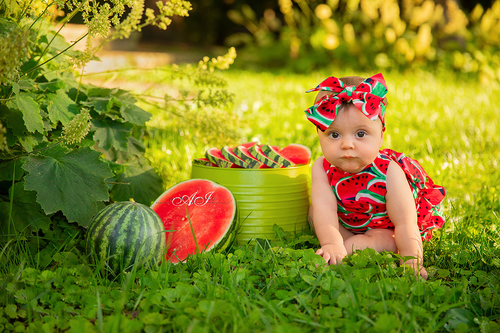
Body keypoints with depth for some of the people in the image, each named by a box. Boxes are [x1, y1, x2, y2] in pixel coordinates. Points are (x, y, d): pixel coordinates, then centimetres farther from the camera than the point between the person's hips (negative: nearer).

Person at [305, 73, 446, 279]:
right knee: (314, 213, -10)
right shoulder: (322, 169, -30)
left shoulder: (389, 172, -37)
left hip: (386, 224, -3)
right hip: (346, 223, 3)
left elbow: (404, 223, -37)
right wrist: (331, 244, -57)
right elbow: (325, 210, -41)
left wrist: (412, 263, -44)